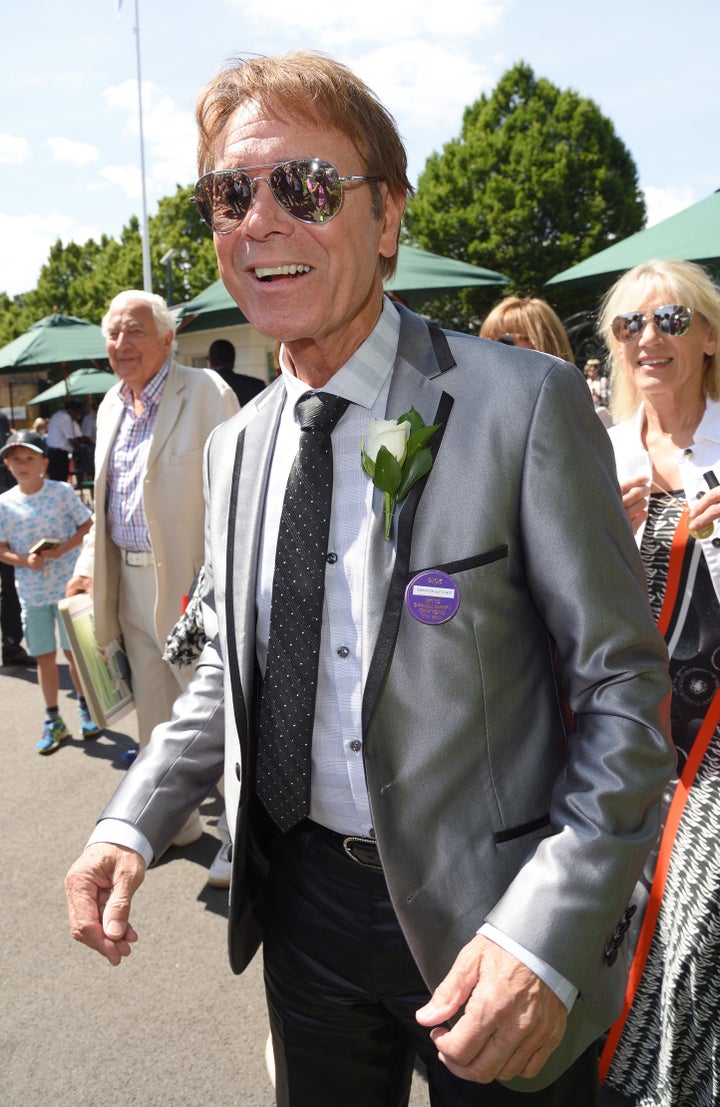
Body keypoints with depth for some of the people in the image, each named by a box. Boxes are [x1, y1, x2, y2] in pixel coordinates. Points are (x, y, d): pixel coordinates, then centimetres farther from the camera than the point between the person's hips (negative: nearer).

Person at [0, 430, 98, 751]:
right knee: (45, 655, 10)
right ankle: (53, 721, 22)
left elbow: (87, 525, 0)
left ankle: (85, 707, 27)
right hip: (31, 590, 2)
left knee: (75, 649, 6)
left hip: (67, 585, -2)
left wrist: (65, 547, -17)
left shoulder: (62, 491, -4)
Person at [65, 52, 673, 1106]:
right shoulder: (234, 447, 2)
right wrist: (135, 821, -3)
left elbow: (624, 685, -15)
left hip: (480, 918, -4)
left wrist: (548, 936, -25)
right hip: (303, 896, 5)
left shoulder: (525, 403, -17)